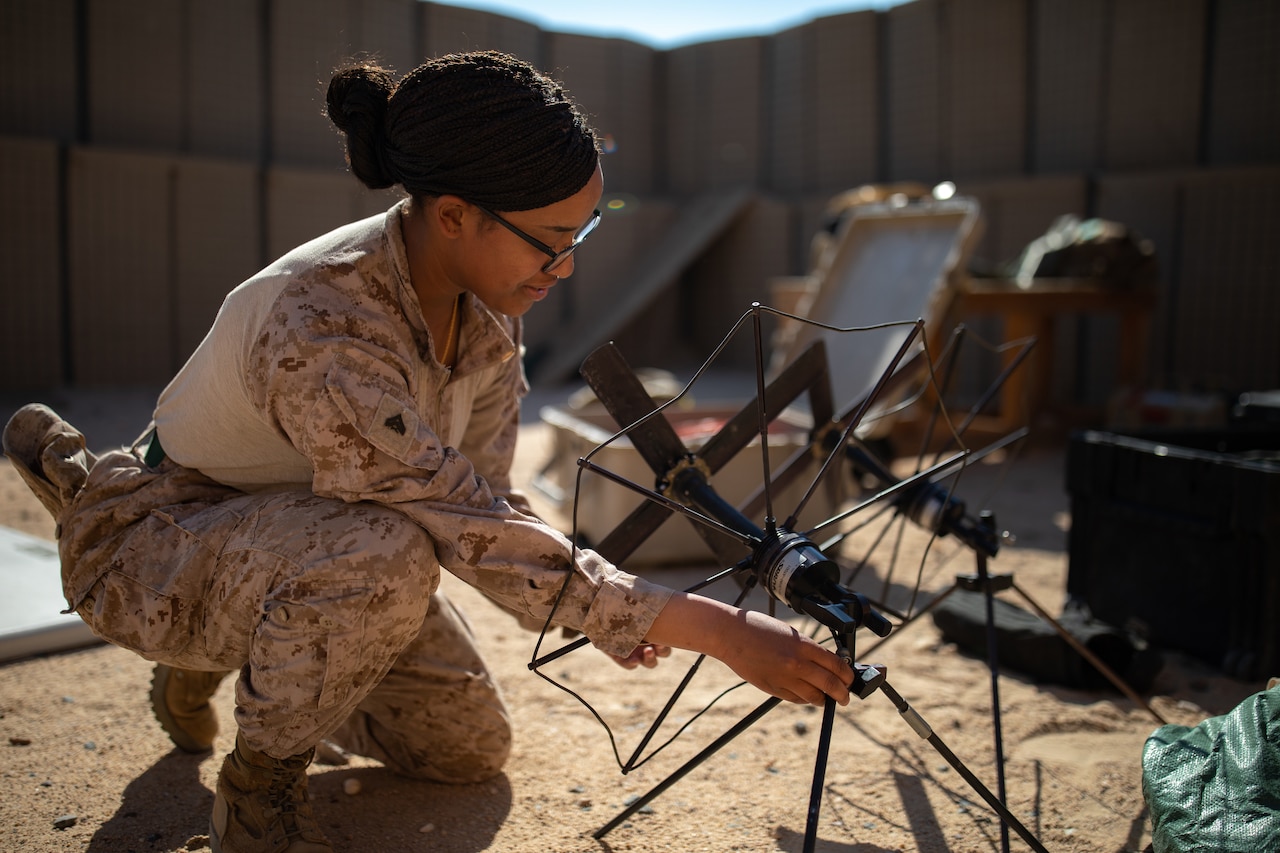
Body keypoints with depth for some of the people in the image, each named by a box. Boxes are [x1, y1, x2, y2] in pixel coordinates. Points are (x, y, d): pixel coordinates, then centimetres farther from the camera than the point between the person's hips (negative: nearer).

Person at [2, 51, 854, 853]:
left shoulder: (486, 296, -14)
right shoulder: (320, 331, -38)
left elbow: (483, 496, -8)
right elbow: (472, 528, -39)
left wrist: (613, 608, -22)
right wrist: (722, 630, -40)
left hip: (299, 536, 7)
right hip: (159, 550, -7)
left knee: (472, 748, 9)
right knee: (386, 554, -39)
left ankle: (233, 662, 26)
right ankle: (259, 781, -9)